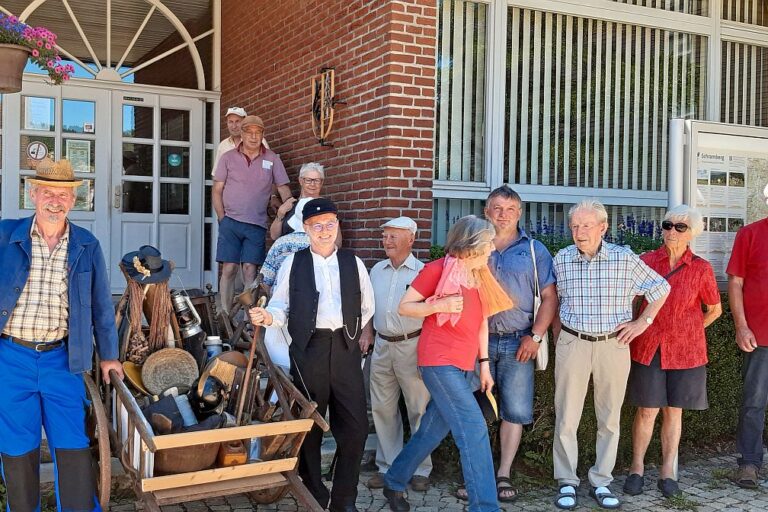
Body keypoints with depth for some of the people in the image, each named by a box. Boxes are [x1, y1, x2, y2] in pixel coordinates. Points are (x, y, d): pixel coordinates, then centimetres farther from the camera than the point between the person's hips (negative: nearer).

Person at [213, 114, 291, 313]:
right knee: (229, 268, -3)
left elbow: (284, 189, 6)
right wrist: (222, 218, -2)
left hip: (257, 224, 0)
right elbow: (217, 190, 6)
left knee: (250, 269, -3)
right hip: (230, 222, 0)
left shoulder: (272, 159, 7)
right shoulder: (228, 157, 6)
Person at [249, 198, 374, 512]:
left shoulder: (352, 262, 10)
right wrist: (267, 317, -20)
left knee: (355, 426, 0)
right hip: (308, 348, -1)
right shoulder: (293, 263, 5)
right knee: (309, 425, 6)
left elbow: (367, 306, 19)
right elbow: (281, 306, -1)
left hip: (345, 347, 2)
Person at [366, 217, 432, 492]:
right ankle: (388, 466, 20)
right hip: (382, 346, 6)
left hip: (412, 346, -5)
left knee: (419, 410, 2)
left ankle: (421, 469, 13)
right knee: (383, 409, 9)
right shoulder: (376, 270, 11)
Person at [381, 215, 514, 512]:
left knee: (433, 430, 15)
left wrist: (484, 363, 13)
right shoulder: (437, 270, -10)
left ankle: (393, 483, 33)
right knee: (474, 430, -12)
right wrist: (440, 304, -19)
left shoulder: (479, 275, 11)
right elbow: (403, 307, -4)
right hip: (439, 362, -8)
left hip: (464, 365, 8)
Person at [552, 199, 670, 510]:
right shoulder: (562, 259, 0)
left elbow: (661, 288, 8)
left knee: (610, 419, 9)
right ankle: (567, 482, 14)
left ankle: (601, 482, 22)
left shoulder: (625, 259, -4)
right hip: (572, 344, 0)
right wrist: (558, 333, 6)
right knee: (566, 418, 1)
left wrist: (643, 322, 2)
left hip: (614, 345, 0)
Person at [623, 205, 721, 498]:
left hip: (684, 351, 0)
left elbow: (715, 309, 10)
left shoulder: (701, 269, -3)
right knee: (647, 410, 3)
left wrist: (688, 331, 8)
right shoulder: (646, 261, -3)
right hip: (648, 348, 0)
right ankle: (637, 469, 17)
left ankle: (668, 472, 21)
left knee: (673, 411, 9)